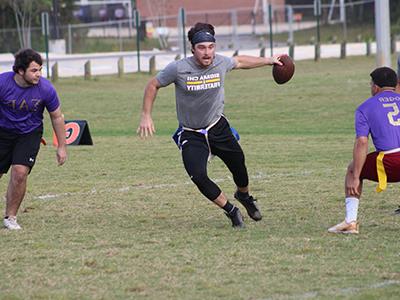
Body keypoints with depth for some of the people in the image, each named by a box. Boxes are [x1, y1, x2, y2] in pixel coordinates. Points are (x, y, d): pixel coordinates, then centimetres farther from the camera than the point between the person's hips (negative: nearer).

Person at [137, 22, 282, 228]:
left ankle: (244, 196, 51)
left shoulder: (221, 63, -12)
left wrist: (268, 61, 22)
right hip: (191, 136, -3)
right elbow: (153, 85, -5)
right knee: (198, 176, -21)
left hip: (218, 128, 3)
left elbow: (239, 61, 12)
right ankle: (231, 211, 1)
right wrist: (146, 116, -10)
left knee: (239, 165, 14)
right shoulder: (178, 69, -22)